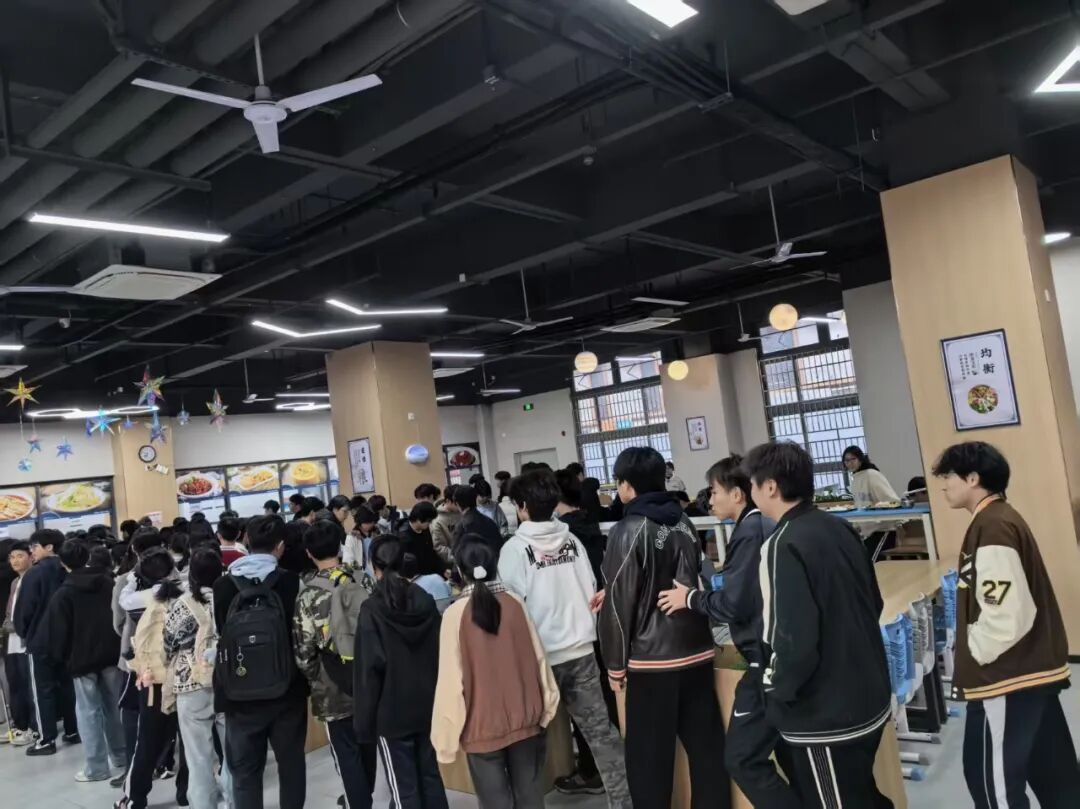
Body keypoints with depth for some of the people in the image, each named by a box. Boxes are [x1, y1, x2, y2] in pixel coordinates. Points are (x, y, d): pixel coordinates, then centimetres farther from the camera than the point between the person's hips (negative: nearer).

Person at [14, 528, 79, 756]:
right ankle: (72, 731, 19)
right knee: (68, 684, 13)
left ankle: (47, 740, 5)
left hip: (41, 639, -6)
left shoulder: (35, 573, -14)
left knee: (43, 688, 2)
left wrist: (23, 632, 6)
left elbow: (24, 608, -11)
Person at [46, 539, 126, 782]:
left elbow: (58, 631, -8)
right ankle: (121, 755, 24)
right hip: (112, 654, 4)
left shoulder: (63, 594, -10)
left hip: (82, 659, -4)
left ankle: (96, 767, 4)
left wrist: (60, 657, 7)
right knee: (113, 706, 15)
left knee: (89, 711, 2)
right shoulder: (109, 583, 1)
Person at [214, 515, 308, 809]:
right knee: (291, 763, 17)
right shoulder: (292, 582, -13)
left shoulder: (223, 586, -8)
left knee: (245, 770, 12)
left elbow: (219, 633, -1)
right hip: (287, 689, 0)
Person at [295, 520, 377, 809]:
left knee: (347, 755, 9)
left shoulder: (309, 594, -13)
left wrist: (314, 681, 7)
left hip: (335, 691, -4)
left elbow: (304, 650, -10)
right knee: (367, 746, 22)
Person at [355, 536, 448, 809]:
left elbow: (368, 670, -14)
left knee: (404, 786, 6)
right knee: (431, 776, 17)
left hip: (391, 712, -4)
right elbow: (441, 655, 5)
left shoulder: (371, 610, -14)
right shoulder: (426, 602, 0)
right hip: (429, 706, 5)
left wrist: (364, 721, -7)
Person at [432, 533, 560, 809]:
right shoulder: (515, 602, -5)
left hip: (483, 727, -3)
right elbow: (538, 658, 1)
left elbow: (451, 681, -13)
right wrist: (546, 705, 14)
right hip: (525, 719, 3)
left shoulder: (455, 614, -13)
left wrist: (446, 738, -4)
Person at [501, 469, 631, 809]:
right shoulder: (572, 540, 2)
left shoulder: (516, 548, -11)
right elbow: (591, 592, 7)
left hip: (540, 655, -4)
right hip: (581, 648, 4)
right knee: (600, 728, 8)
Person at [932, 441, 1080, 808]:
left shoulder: (991, 528, -21)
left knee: (991, 775, 3)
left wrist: (973, 656, -11)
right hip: (1034, 667, 10)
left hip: (1008, 675, -10)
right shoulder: (1002, 518, 10)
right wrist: (976, 654, 15)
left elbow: (1004, 615, -27)